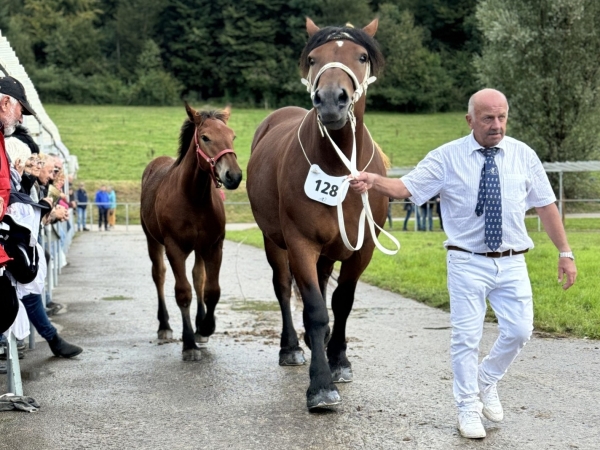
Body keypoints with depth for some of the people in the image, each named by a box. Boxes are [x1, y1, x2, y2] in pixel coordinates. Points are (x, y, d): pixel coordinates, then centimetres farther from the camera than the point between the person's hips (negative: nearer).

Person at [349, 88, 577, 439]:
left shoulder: (524, 156, 3)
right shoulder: (447, 157, -5)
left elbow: (546, 206, 8)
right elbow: (405, 187, -12)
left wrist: (565, 252, 6)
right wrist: (373, 181, -33)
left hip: (512, 264, 3)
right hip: (468, 262, -2)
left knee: (519, 332, 0)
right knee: (466, 337, 1)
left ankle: (487, 381, 29)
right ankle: (468, 408, 17)